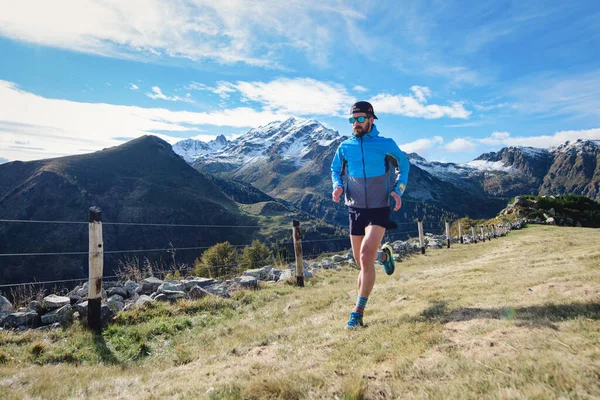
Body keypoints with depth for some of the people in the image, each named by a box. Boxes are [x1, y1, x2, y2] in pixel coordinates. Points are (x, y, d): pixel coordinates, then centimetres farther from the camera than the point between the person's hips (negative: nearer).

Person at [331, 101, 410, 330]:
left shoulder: (387, 145, -5)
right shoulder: (345, 147, 1)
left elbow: (403, 165, 10)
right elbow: (335, 170, 16)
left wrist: (398, 190, -5)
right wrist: (337, 187, -6)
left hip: (379, 210, -4)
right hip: (355, 209, 4)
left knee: (366, 258, -18)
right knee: (361, 261, 12)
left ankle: (359, 312, -5)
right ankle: (383, 255, 48)